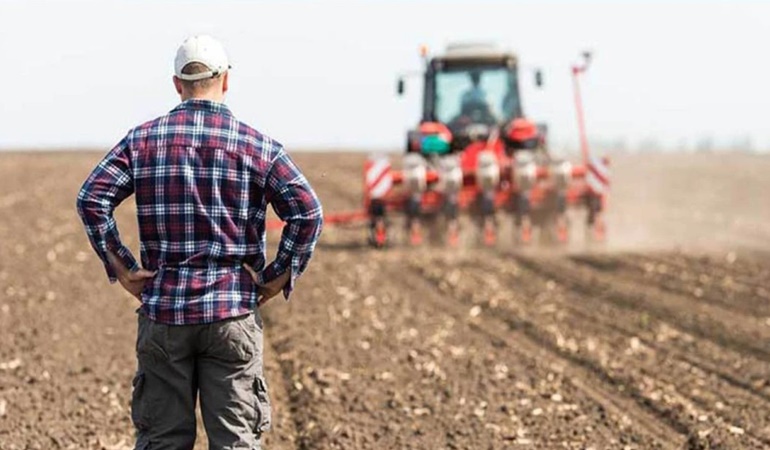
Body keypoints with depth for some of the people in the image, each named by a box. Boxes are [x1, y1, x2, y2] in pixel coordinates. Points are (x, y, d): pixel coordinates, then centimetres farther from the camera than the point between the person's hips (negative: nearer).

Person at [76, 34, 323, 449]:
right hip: (232, 311, -1)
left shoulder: (144, 139, 3)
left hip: (163, 309, 1)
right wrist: (279, 276, -1)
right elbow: (307, 212, -9)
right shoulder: (257, 145, 0)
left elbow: (91, 199, -6)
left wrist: (121, 268, -1)